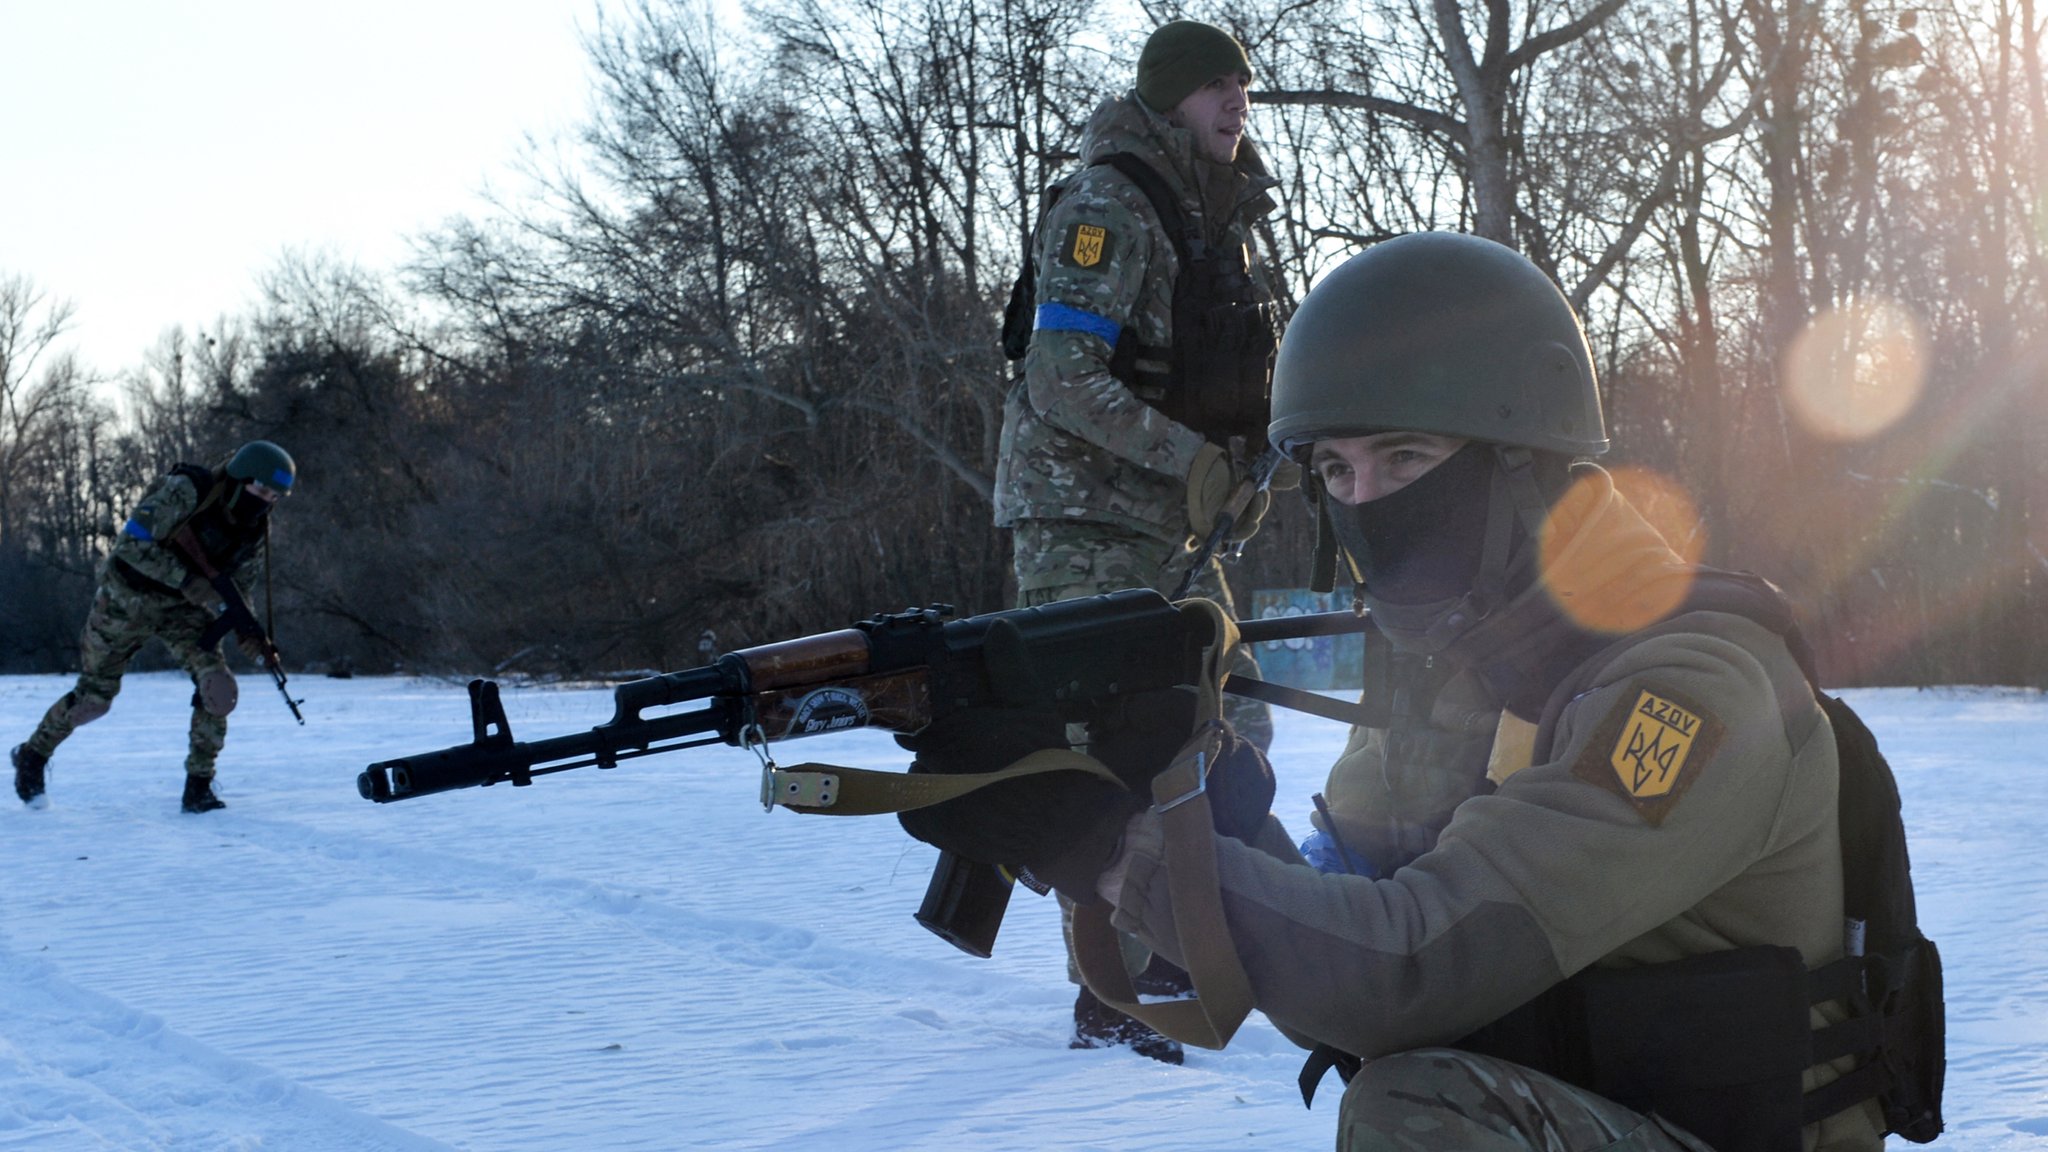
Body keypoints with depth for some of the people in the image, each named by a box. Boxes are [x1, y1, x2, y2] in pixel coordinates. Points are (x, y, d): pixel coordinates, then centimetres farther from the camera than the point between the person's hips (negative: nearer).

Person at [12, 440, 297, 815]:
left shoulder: (257, 530, -8)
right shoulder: (186, 491, -27)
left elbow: (236, 584, 6)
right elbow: (133, 542, -26)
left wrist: (246, 628, -12)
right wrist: (187, 580, -34)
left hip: (185, 608, 4)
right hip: (129, 597, -4)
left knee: (218, 689, -18)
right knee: (94, 695, 7)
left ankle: (198, 787, -4)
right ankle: (32, 755, 34)